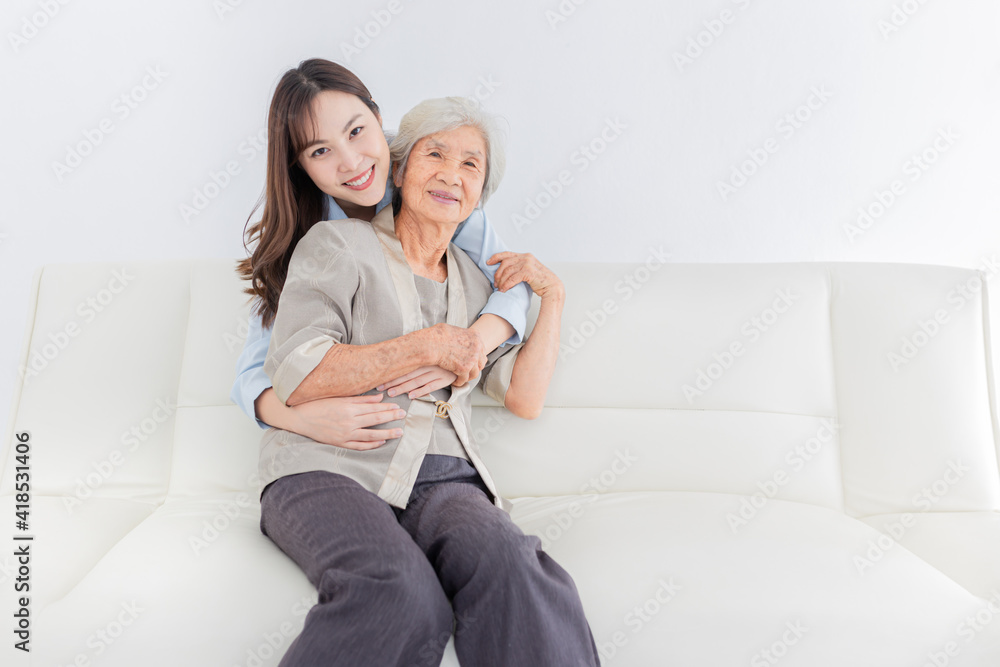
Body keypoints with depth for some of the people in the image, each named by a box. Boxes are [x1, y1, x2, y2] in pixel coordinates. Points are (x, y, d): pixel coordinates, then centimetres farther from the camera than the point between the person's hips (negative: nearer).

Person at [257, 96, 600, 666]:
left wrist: (552, 297, 11)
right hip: (332, 470, -3)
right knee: (403, 595, -36)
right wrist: (427, 345, -8)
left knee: (512, 572, -32)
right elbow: (296, 379, -8)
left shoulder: (477, 280, 22)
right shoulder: (338, 244, 6)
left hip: (445, 478, 4)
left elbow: (525, 399, 17)